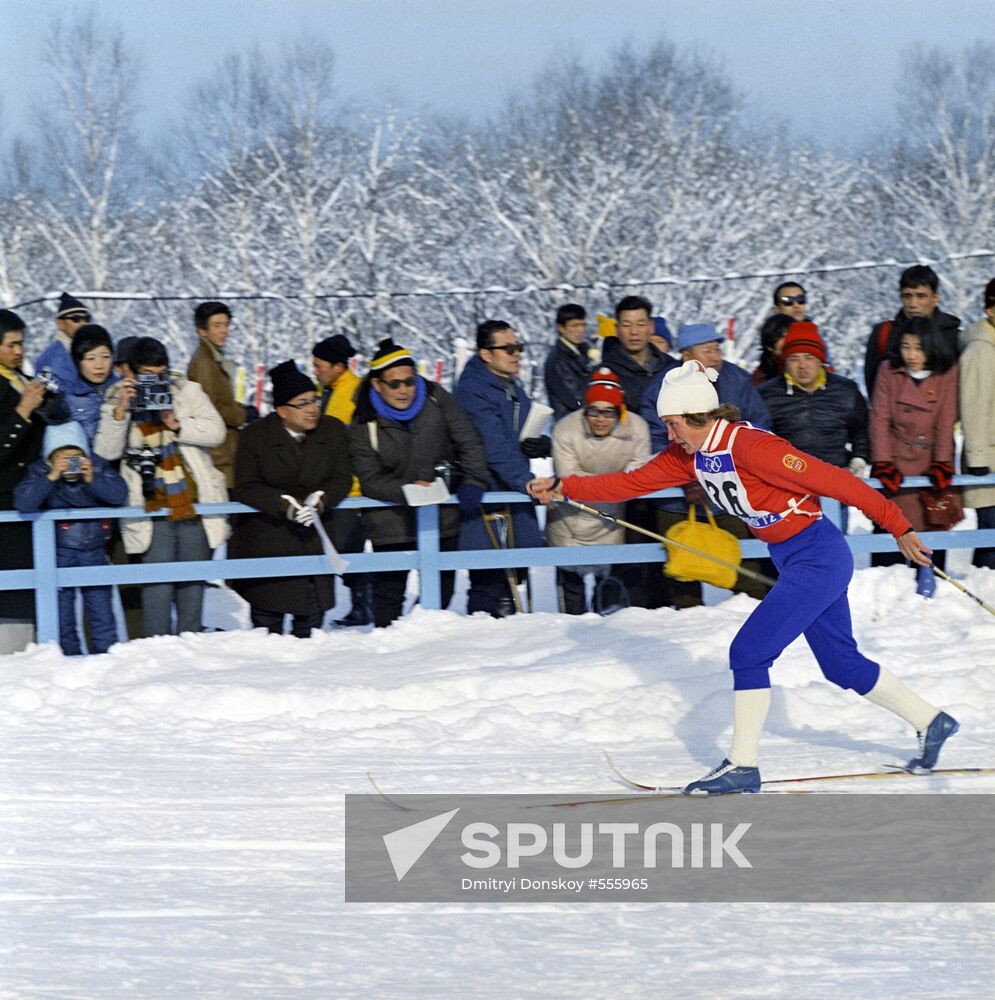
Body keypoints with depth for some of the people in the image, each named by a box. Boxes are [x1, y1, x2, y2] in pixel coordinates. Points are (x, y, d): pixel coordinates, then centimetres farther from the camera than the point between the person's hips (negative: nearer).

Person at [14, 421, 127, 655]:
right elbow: (23, 503, -23)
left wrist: (92, 480, -27)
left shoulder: (97, 467, -4)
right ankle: (69, 659, 11)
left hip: (94, 550, 1)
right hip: (59, 553, -1)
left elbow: (119, 494, -13)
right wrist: (52, 477, -31)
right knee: (62, 612, 2)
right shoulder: (40, 471, -9)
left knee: (102, 609, 2)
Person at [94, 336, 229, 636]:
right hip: (152, 511, -1)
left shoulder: (188, 392, 5)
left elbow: (216, 432, -3)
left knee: (192, 583, 8)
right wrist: (121, 412, -18)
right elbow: (106, 451, -7)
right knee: (158, 586, -9)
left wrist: (178, 425, -15)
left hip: (194, 507, 1)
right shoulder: (116, 401, 4)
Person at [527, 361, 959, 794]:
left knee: (749, 651, -11)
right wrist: (563, 488, -4)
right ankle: (931, 722, 31)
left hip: (818, 558, -10)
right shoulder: (691, 455, 1)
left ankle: (742, 765, -4)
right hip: (792, 562, 10)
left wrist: (898, 528, -21)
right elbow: (634, 481, 5)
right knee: (842, 664, 17)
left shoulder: (750, 446, -25)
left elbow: (834, 480, -23)